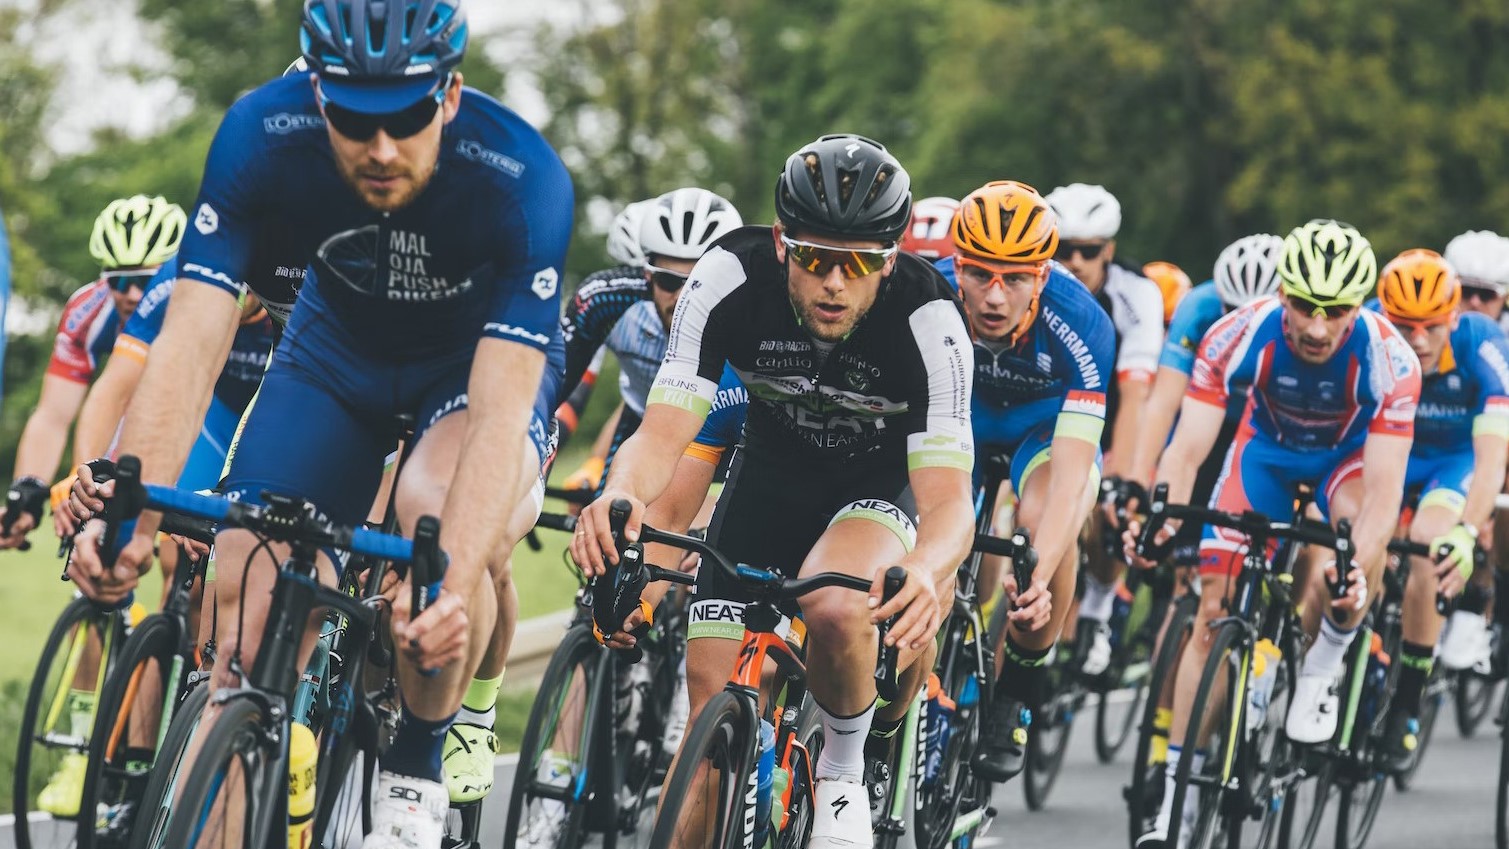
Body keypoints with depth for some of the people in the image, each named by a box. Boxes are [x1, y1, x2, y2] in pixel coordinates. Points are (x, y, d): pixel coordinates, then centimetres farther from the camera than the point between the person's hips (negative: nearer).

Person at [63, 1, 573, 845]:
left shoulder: (522, 179, -37)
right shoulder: (261, 136, -30)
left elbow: (499, 412, -42)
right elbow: (191, 345, -32)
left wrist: (453, 585, -56)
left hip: (482, 357, -3)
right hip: (340, 343, 3)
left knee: (441, 510, -33)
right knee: (249, 594, -13)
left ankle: (418, 762, -10)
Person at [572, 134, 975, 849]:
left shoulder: (928, 322, -32)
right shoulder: (730, 279, -27)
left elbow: (947, 499, -36)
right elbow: (663, 432, -31)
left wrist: (925, 573, -60)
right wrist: (621, 495, -55)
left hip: (881, 484, -2)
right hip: (771, 474, 3)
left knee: (837, 610, -35)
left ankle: (843, 776, -7)